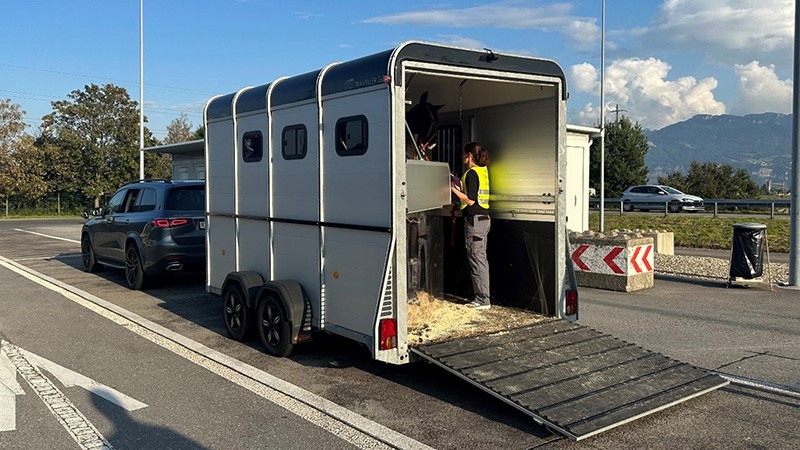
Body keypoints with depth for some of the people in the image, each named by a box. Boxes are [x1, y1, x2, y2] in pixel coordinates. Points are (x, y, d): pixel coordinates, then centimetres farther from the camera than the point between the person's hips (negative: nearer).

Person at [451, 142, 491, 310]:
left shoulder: (472, 173, -13)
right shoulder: (483, 170, 14)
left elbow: (470, 200, -19)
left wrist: (453, 189, -11)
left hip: (474, 219, -10)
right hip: (484, 218, 10)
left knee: (476, 260, -5)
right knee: (481, 259, 13)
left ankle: (483, 300, -1)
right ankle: (483, 298, 19)